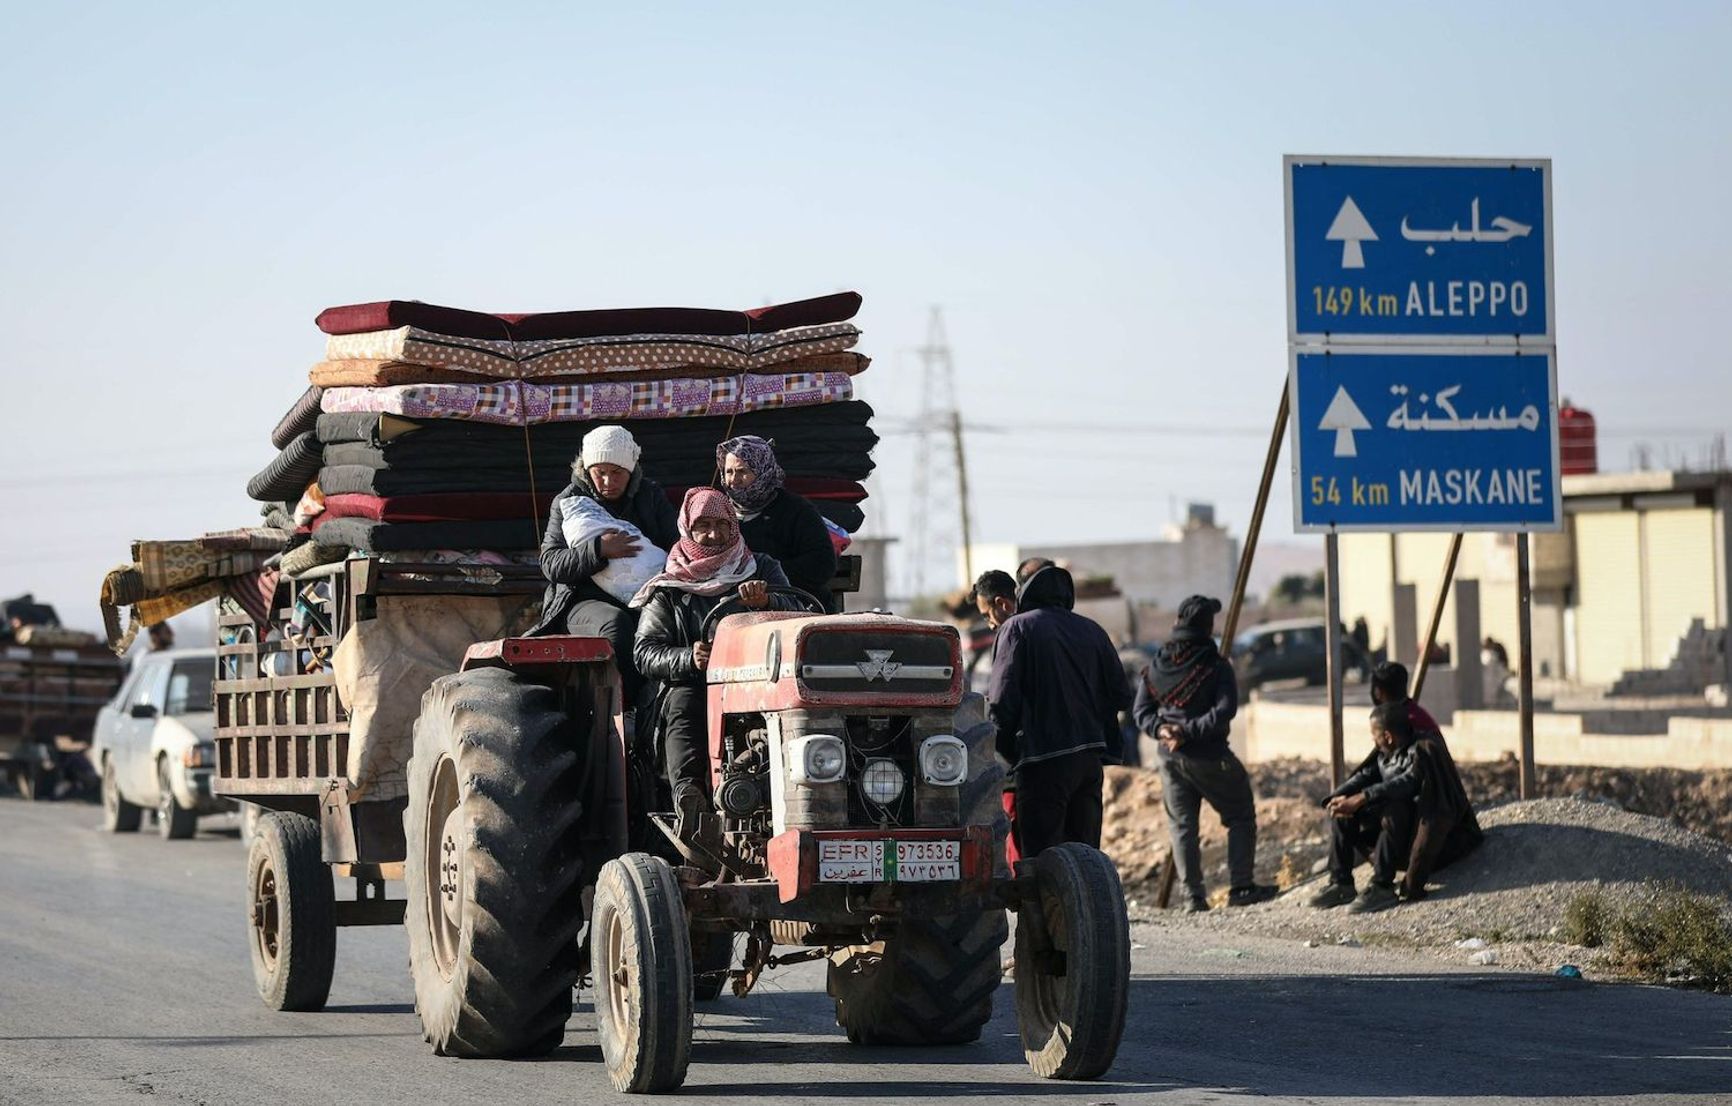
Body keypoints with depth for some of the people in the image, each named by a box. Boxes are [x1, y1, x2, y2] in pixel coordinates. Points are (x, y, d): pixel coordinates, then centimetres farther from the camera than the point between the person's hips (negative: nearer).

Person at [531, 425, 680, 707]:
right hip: (583, 602, -2)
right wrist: (597, 550, -20)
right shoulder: (569, 501, 7)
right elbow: (551, 563, -2)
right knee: (615, 623, -37)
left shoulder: (652, 496, 14)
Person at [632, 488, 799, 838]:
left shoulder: (762, 569, 20)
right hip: (692, 685, 0)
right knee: (682, 706, -35)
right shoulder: (669, 588, 18)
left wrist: (765, 602, -22)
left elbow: (795, 612, 3)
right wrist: (688, 659, -16)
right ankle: (688, 796, -56)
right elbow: (645, 651, 6)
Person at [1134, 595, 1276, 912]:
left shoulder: (1158, 665, 4)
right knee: (1240, 817, 9)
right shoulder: (1215, 667, -11)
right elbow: (1224, 711, -20)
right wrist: (1189, 732, -18)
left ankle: (1193, 896, 5)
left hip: (1170, 757, 5)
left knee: (1181, 825, 11)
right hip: (1209, 756, -5)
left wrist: (1160, 728, -9)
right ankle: (1241, 888, 4)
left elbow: (1141, 708, 4)